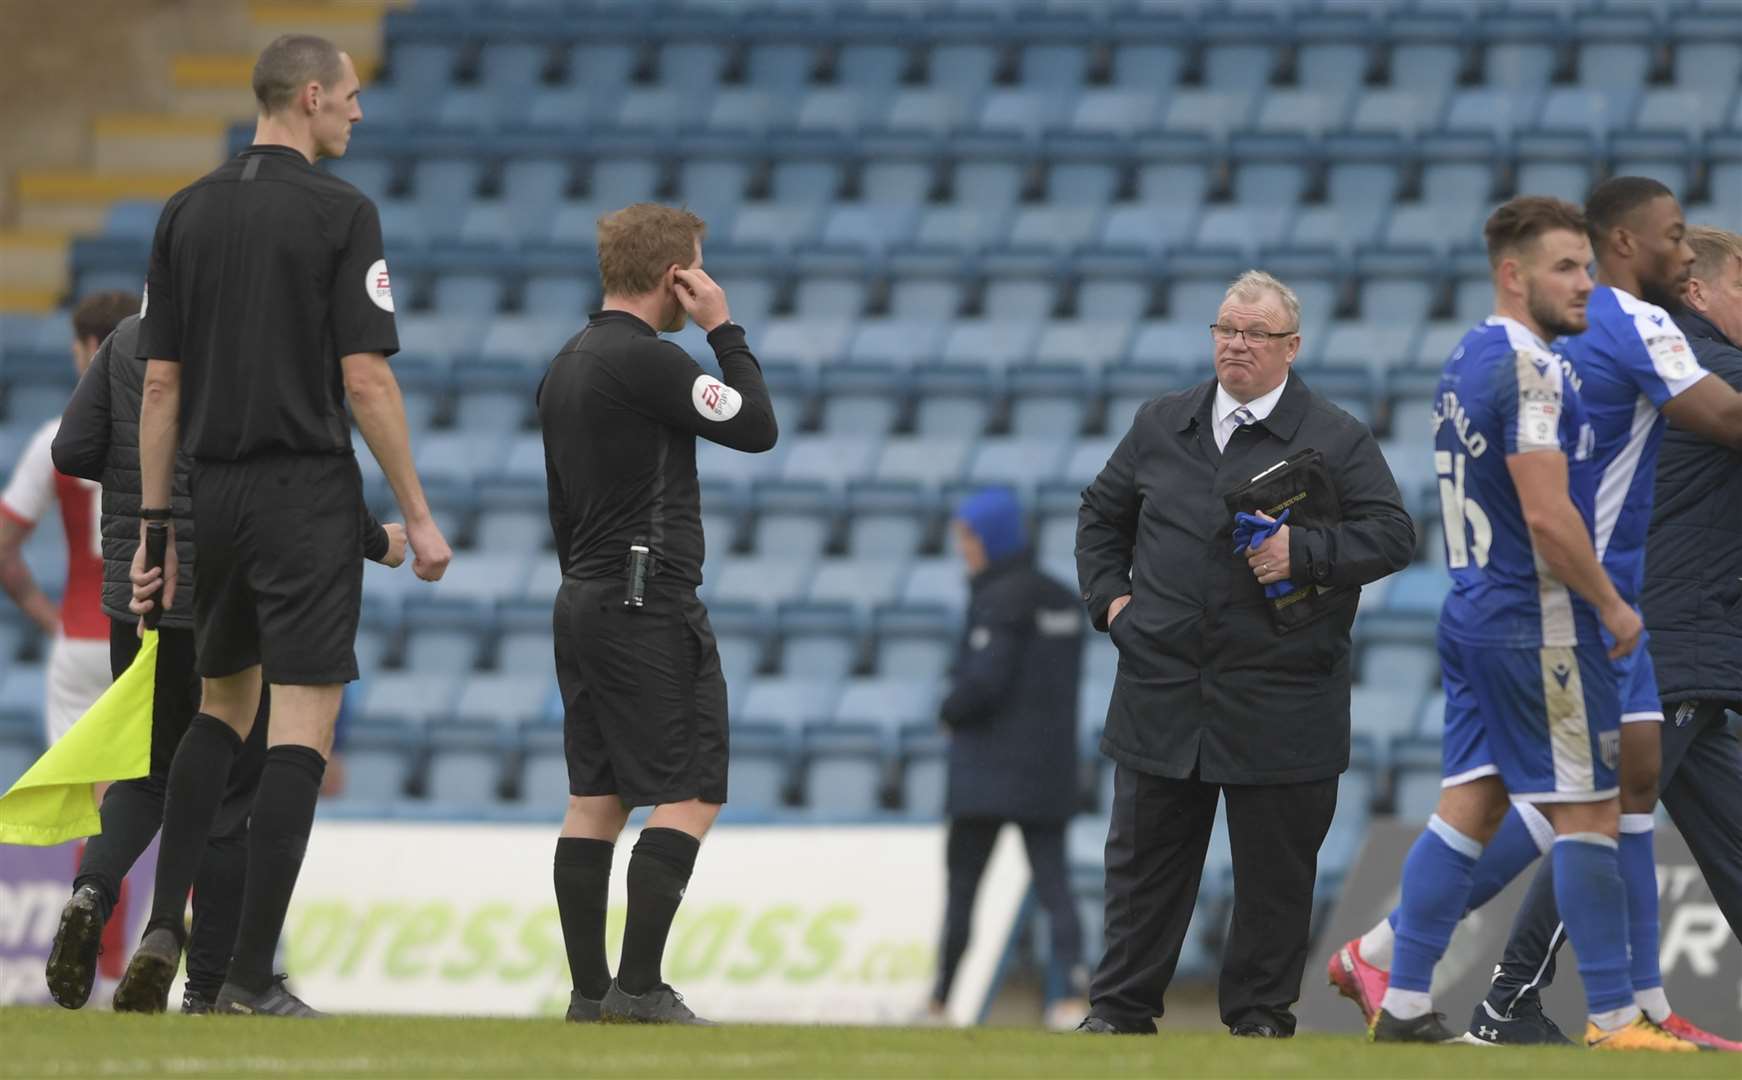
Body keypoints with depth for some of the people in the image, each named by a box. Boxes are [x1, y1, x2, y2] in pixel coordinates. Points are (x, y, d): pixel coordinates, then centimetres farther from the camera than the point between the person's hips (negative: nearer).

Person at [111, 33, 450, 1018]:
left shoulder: (187, 214, 7)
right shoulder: (341, 213, -8)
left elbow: (158, 381, 6)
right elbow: (366, 378, -12)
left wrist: (153, 527, 10)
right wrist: (418, 518, -6)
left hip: (214, 492, 6)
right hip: (309, 493, -6)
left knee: (223, 707, 22)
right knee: (303, 726, -2)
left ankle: (164, 928, 7)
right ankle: (252, 979, -7)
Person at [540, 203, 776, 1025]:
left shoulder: (564, 369, 15)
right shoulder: (648, 361, -14)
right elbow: (758, 428, -10)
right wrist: (724, 330, -2)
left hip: (584, 605, 9)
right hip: (652, 607, -9)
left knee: (595, 797, 7)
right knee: (691, 796, -7)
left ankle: (589, 989, 6)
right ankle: (640, 986, -14)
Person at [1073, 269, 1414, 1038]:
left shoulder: (1337, 440, 0)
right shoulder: (1161, 426, 12)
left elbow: (1392, 534, -6)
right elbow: (1102, 514, 23)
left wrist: (1305, 553, -19)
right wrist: (1107, 595, 9)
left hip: (1278, 706, -3)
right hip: (1162, 693, 3)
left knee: (1274, 866, 2)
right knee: (1144, 857, 6)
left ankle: (1261, 1013, 12)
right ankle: (1119, 1008, 13)